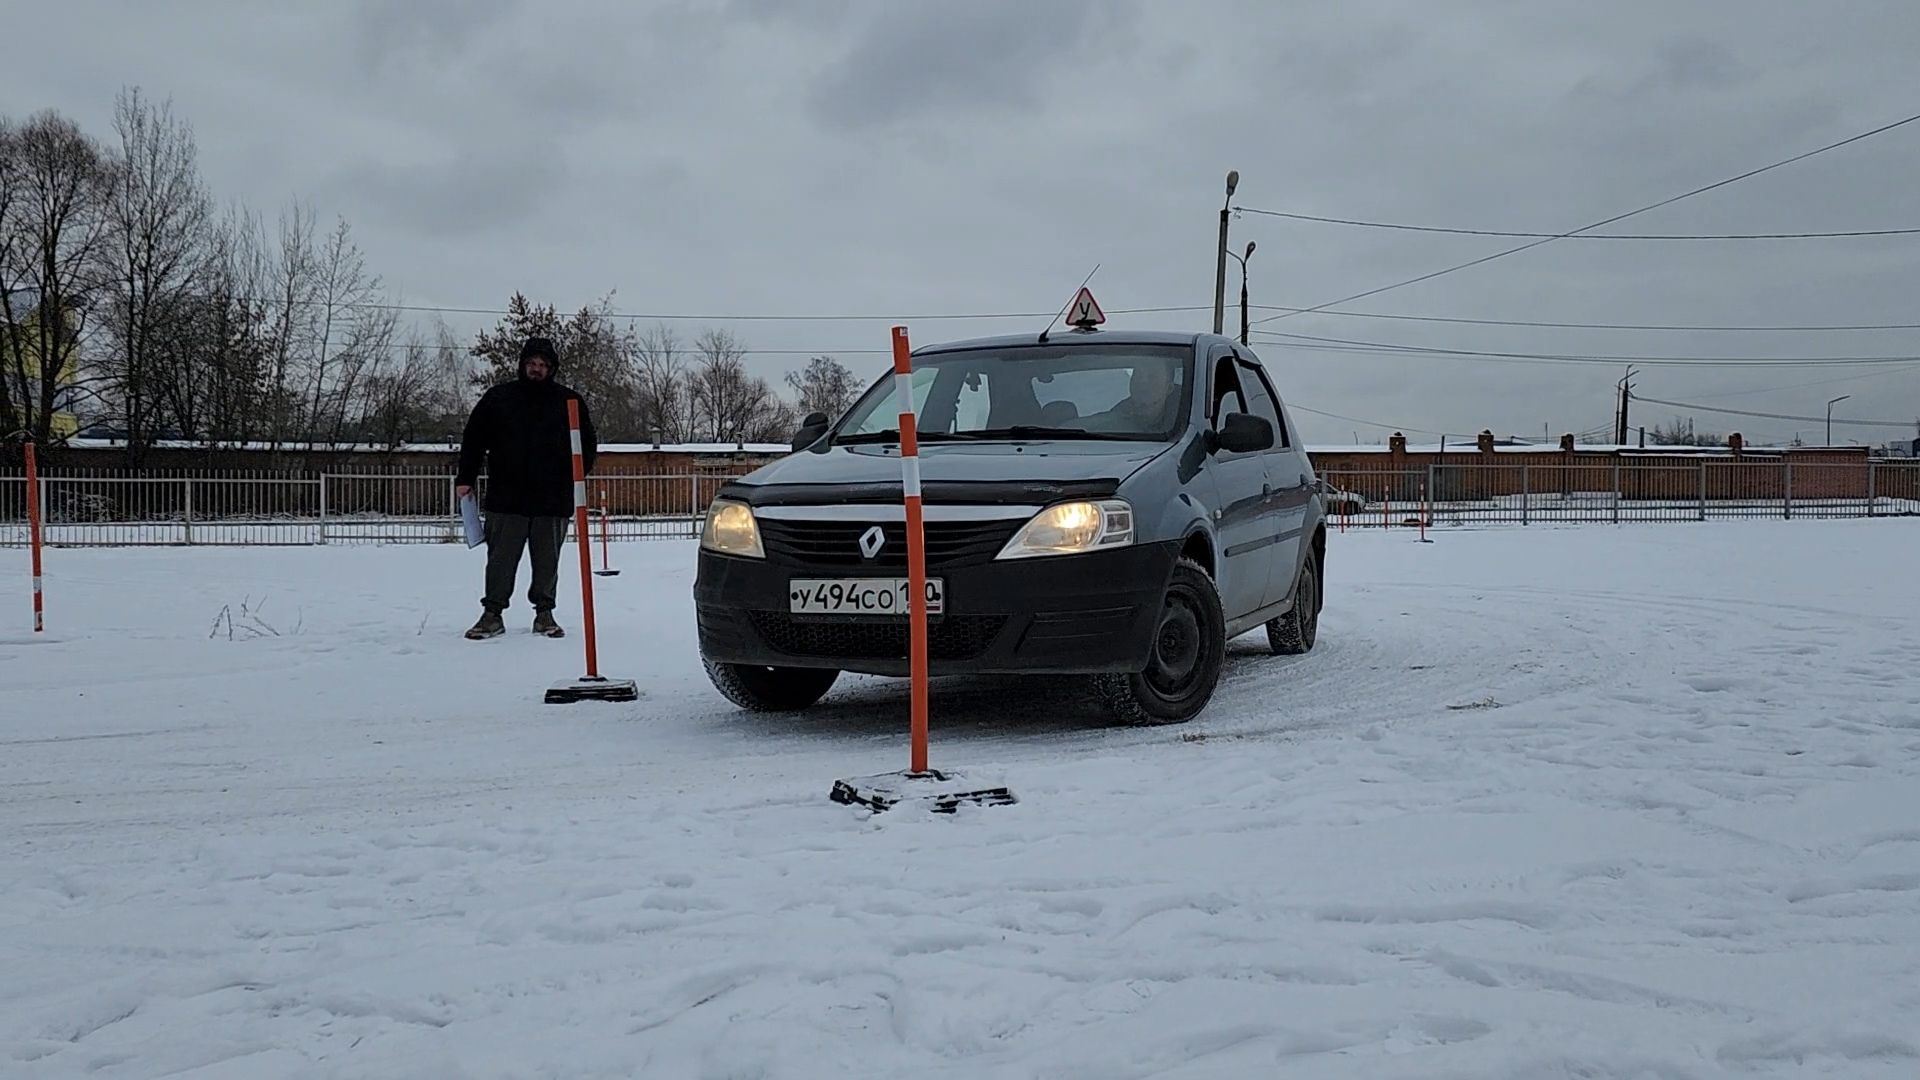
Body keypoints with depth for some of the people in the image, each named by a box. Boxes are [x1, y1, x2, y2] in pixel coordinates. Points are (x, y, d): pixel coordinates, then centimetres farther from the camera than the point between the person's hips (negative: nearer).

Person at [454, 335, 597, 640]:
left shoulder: (569, 401, 6)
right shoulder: (498, 397, 5)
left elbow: (588, 444, 14)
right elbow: (474, 439, 10)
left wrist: (574, 478, 5)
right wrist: (465, 478, 6)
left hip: (553, 500, 0)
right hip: (506, 497, 0)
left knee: (547, 561, 7)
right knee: (501, 558, 2)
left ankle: (544, 613, 19)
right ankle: (492, 614, 10)